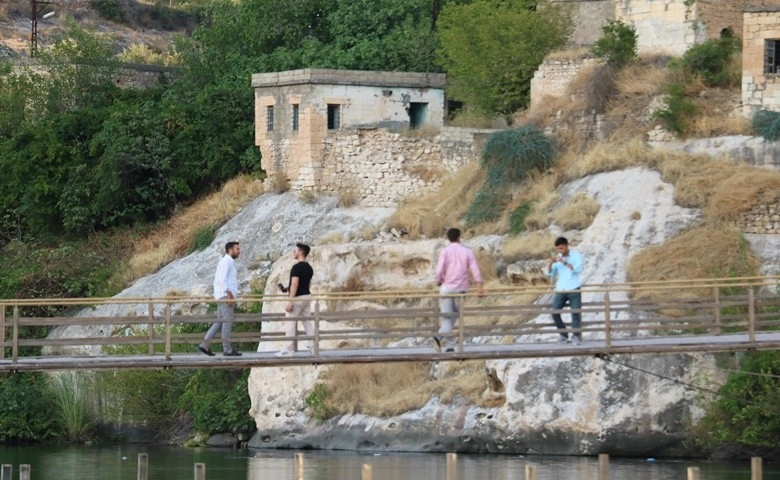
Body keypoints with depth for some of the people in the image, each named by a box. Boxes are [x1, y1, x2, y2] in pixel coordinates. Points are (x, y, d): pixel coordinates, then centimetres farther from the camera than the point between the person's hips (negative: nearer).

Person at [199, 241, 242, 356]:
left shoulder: (228, 262, 22)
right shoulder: (226, 261, -9)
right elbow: (222, 279, -19)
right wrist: (229, 294, -23)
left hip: (224, 296, 10)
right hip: (226, 295, -10)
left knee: (219, 322, 9)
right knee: (227, 321, -8)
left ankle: (204, 345, 6)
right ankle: (227, 349, -7)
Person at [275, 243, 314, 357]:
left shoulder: (297, 267, -16)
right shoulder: (309, 268, 13)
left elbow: (295, 284, -22)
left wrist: (290, 301, -22)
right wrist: (289, 289, 27)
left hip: (298, 297, -9)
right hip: (307, 296, 9)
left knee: (290, 322, -3)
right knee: (308, 322, 10)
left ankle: (289, 349, -3)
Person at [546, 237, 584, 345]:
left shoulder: (576, 255, -4)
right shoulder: (557, 257, 8)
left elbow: (578, 269, -20)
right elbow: (550, 273, 7)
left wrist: (564, 262, -27)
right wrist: (550, 264, -14)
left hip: (574, 289, -4)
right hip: (560, 290, 4)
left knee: (575, 313, -9)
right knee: (555, 312, -7)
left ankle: (576, 336, -2)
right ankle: (563, 334, 6)